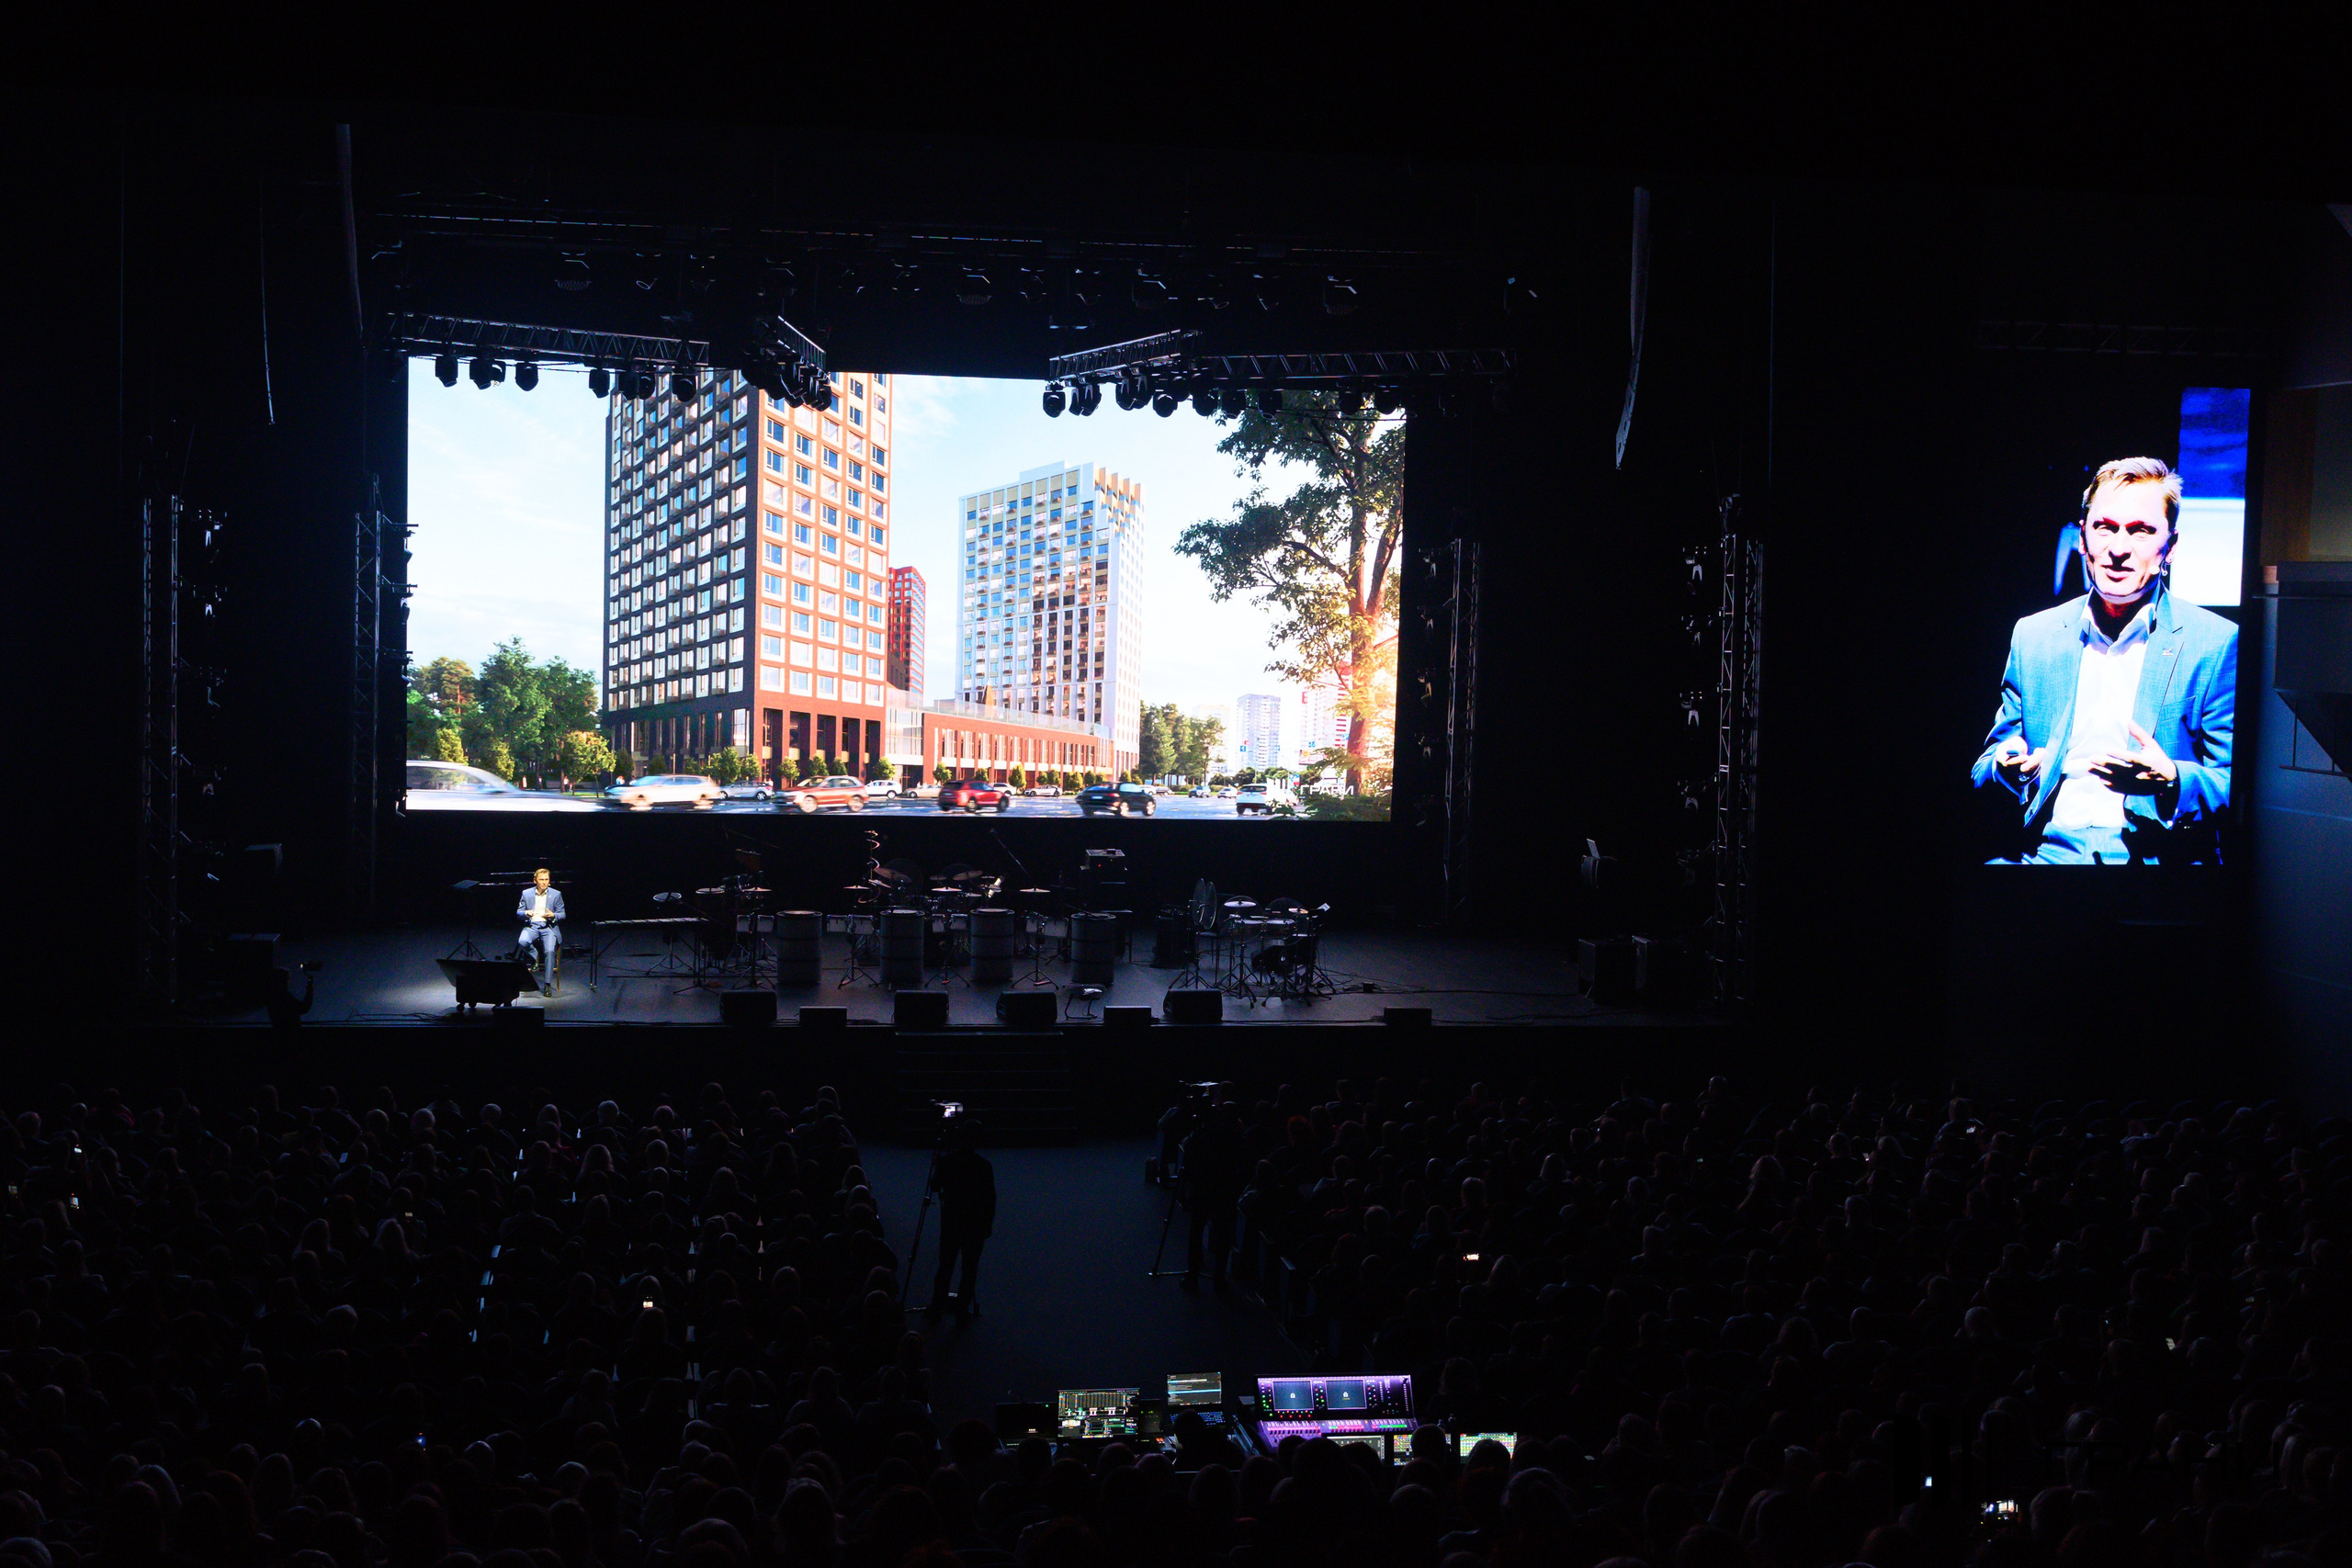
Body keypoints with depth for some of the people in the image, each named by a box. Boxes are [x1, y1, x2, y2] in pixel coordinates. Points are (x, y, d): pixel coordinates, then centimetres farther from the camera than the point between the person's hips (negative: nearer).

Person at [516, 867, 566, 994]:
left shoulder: (556, 894, 9)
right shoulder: (526, 893, 11)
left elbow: (562, 915, 9)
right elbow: (518, 913, 9)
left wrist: (553, 916, -14)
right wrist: (526, 913, -15)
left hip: (549, 927, -1)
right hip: (531, 926, 1)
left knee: (549, 951, -28)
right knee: (522, 942, -34)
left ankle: (547, 984, -22)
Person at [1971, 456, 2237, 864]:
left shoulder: (2219, 644, 4)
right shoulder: (2033, 636, 15)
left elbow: (2236, 783, 2)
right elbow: (1986, 766, 18)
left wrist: (2171, 780, -19)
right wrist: (2007, 768, -7)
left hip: (2155, 861, -1)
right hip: (2048, 852, 2)